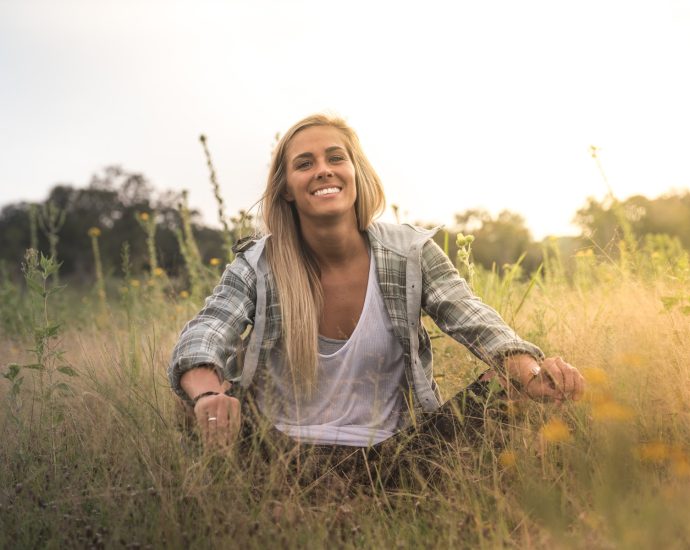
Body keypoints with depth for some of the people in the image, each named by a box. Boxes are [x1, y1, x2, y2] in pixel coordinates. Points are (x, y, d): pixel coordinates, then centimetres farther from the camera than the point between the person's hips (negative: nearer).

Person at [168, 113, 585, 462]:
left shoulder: (410, 254, -2)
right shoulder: (257, 266, -4)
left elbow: (478, 324, -10)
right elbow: (200, 342, -17)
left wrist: (531, 373, -34)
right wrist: (208, 395, -43)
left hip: (388, 454, 0)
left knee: (500, 388, -23)